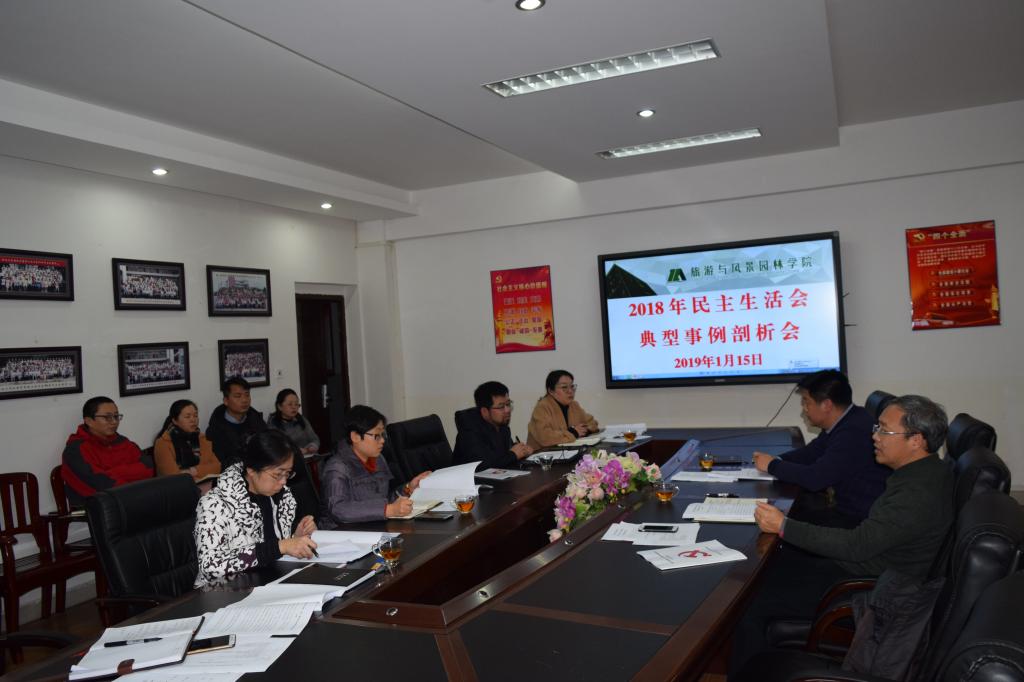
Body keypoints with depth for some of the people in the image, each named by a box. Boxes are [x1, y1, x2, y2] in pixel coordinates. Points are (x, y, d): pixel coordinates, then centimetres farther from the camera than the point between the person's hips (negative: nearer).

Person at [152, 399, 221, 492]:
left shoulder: (201, 438, 13)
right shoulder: (163, 443, -2)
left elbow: (216, 466, 3)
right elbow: (173, 476, -11)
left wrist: (194, 471, -12)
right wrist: (203, 471, -6)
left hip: (205, 484, 5)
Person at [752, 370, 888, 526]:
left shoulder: (854, 433, -28)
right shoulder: (843, 422, 4)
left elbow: (815, 478, -29)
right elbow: (813, 451, 17)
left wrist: (773, 466, -14)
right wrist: (777, 460, -1)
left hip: (860, 518, -9)